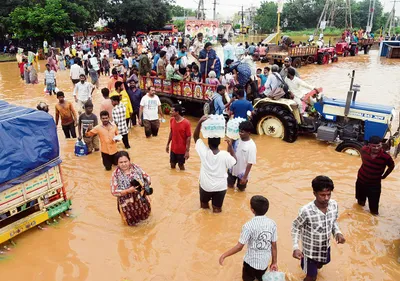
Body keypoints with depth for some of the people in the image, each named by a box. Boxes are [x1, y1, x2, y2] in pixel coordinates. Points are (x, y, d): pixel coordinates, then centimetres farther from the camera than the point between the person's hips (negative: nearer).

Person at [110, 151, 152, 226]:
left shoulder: (136, 167, -9)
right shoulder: (116, 174, -17)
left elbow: (147, 177, -1)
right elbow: (114, 192, -18)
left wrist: (146, 184, -22)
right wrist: (128, 190, -27)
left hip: (141, 199, 3)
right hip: (127, 202, -3)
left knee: (145, 215, 17)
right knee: (132, 222, 7)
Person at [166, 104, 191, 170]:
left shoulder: (186, 123, -21)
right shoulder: (172, 120, -4)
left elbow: (188, 137, -16)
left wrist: (187, 151, -17)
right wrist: (168, 144, 12)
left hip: (182, 150, -5)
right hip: (173, 148, 5)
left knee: (181, 165, 9)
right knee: (172, 164, 14)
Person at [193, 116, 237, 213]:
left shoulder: (204, 152, -20)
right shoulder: (225, 155, -21)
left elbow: (195, 136, -8)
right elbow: (234, 161, 1)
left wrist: (200, 122, -19)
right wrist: (230, 146, -1)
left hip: (206, 186, 1)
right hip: (220, 187, -1)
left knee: (204, 203, 30)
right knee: (217, 208, 23)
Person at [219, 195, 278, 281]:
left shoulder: (249, 225, -24)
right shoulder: (272, 224, -12)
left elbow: (239, 247, -20)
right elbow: (274, 246, -4)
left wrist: (224, 255, -8)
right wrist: (274, 262, 9)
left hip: (251, 261, -4)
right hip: (265, 262, 4)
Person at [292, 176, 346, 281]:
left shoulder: (334, 205, -18)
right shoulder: (306, 211, -34)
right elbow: (296, 227, -16)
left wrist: (337, 232, -16)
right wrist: (295, 247, -24)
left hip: (326, 247, 5)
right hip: (311, 250, -5)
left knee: (320, 264, 34)